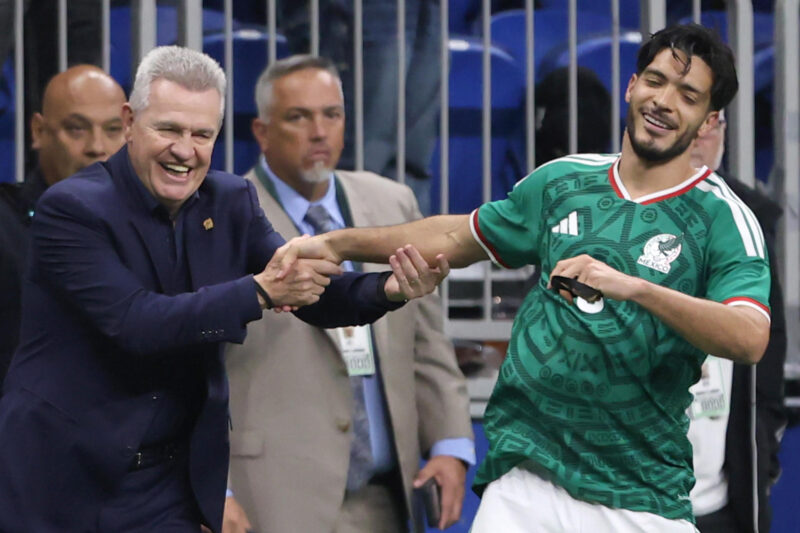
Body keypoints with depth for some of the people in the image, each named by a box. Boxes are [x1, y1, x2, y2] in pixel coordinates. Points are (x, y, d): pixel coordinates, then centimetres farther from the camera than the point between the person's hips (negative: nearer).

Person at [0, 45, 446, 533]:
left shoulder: (231, 202, 4)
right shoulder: (71, 209, -14)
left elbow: (312, 294, 2)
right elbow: (137, 323, -24)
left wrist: (388, 290, -19)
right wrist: (260, 290, -31)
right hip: (59, 475, -4)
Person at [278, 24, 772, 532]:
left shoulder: (724, 218, -4)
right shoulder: (562, 180, 11)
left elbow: (750, 338, -20)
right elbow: (457, 237, 27)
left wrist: (634, 287, -32)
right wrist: (336, 243, 23)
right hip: (525, 476, 3)